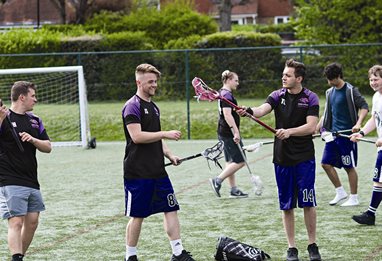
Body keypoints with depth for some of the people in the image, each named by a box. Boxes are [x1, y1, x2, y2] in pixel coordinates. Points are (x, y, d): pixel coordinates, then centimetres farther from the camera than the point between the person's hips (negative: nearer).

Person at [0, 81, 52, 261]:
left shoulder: (35, 120, 15)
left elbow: (48, 147, 13)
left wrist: (33, 140, -7)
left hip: (32, 182, 7)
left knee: (32, 222, 8)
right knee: (16, 222, -15)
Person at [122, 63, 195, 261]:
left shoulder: (153, 107, 17)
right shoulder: (132, 106, -10)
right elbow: (137, 136, -21)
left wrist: (169, 155, 11)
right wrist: (165, 134, -20)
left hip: (157, 171, 8)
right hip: (138, 173, -8)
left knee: (171, 209, 4)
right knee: (137, 215, -1)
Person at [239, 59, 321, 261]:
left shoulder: (310, 98, -3)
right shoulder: (278, 96, 4)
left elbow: (311, 126, -12)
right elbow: (263, 109, -15)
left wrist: (289, 131, -26)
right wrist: (250, 111, -37)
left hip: (304, 158, -2)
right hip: (282, 158, 2)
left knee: (308, 203, -2)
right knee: (286, 205, 5)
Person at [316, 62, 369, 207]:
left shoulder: (351, 90, -10)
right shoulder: (330, 92, 12)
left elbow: (364, 107, -14)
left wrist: (358, 123, -27)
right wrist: (319, 125, 13)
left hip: (347, 135, -7)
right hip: (333, 134, 7)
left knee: (349, 167, -1)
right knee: (326, 163, 5)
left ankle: (354, 198, 9)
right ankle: (340, 192, 19)